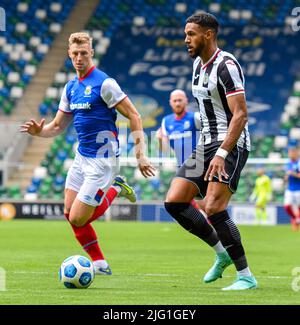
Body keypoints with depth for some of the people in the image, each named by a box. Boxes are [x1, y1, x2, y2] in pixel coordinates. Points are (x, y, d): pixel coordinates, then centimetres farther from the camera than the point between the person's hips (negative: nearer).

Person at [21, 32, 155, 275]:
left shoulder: (104, 83, -14)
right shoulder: (70, 88, 10)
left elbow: (134, 116, -13)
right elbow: (57, 126, 16)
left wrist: (141, 154, -18)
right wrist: (39, 131, -6)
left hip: (102, 160, -8)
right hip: (81, 157, 8)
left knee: (78, 219, -10)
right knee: (69, 213, 5)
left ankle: (115, 190, 15)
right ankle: (100, 264, 21)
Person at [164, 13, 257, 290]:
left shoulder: (226, 65, -14)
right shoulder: (198, 64, 14)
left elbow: (240, 114, -21)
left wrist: (222, 153, -28)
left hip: (231, 145, -9)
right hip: (207, 143, 9)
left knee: (213, 208, -21)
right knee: (174, 201, -1)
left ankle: (246, 276, -12)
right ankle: (222, 253, 11)